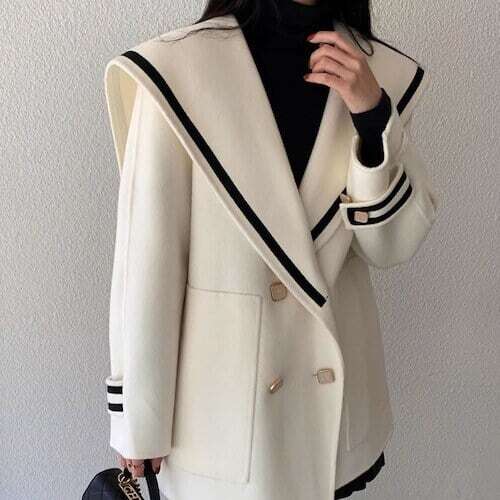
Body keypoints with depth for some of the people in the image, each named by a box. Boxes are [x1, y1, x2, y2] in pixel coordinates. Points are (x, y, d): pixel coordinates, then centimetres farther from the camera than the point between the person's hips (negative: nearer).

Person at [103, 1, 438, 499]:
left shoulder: (380, 71, -3)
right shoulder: (180, 67, -16)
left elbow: (391, 246, -4)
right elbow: (148, 254, -13)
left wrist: (374, 116, -18)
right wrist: (138, 421, -6)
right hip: (222, 384, -3)